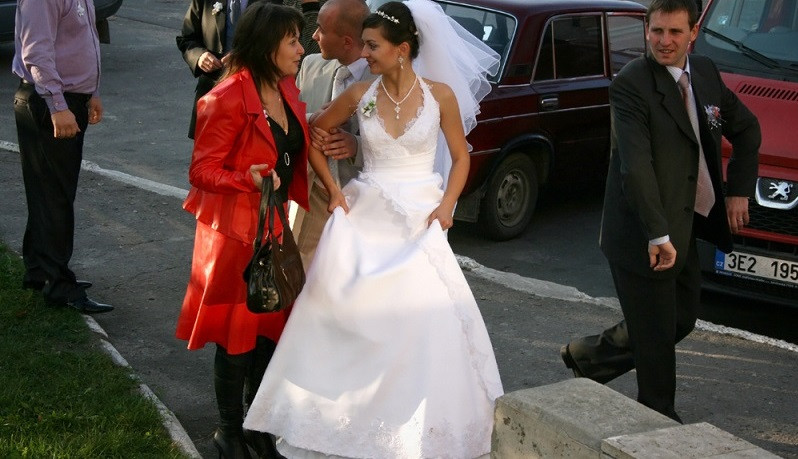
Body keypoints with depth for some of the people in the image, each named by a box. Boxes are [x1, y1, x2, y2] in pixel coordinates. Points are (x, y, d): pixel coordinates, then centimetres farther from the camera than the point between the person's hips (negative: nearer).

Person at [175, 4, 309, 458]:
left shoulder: (287, 91, 6)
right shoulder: (227, 100, -19)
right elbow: (202, 170, -16)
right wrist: (247, 179, -33)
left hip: (276, 228, 8)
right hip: (236, 234, -7)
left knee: (270, 327, 15)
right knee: (237, 336, 5)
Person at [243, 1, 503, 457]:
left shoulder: (440, 94, -5)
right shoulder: (360, 95, -1)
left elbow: (460, 155, 5)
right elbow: (314, 138, 11)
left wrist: (446, 205, -8)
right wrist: (334, 190, 2)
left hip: (420, 219, -2)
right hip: (366, 216, 2)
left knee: (425, 323, -5)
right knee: (352, 318, 2)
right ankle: (348, 415, 19)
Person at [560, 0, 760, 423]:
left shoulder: (706, 74, 6)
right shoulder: (631, 84, -17)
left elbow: (747, 129, 22)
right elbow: (635, 165, -25)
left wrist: (739, 190, 13)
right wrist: (658, 234, -30)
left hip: (683, 230, 8)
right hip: (642, 236, -8)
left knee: (681, 320, 20)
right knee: (657, 334, 4)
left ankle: (586, 355, 36)